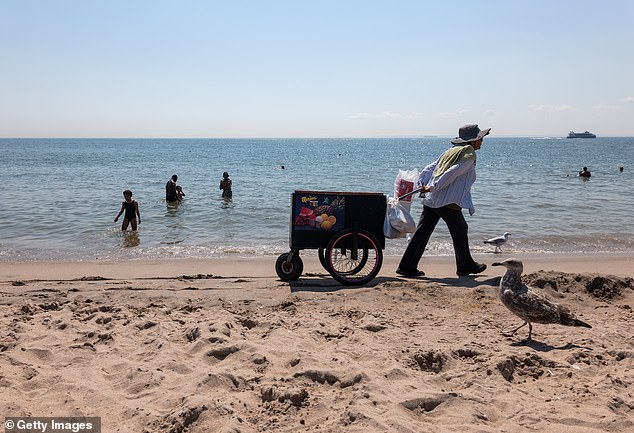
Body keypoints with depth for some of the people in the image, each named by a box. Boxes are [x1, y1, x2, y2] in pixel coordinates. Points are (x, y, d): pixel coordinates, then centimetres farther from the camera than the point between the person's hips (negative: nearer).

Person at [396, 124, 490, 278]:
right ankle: (465, 266, 25)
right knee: (460, 231, 11)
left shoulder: (451, 151, 21)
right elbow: (452, 173, -16)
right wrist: (433, 188, -16)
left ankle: (407, 267, 5)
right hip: (448, 202, -7)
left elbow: (429, 169, 14)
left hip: (430, 200, 8)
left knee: (422, 231, 6)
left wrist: (422, 185, 6)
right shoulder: (469, 155, -4)